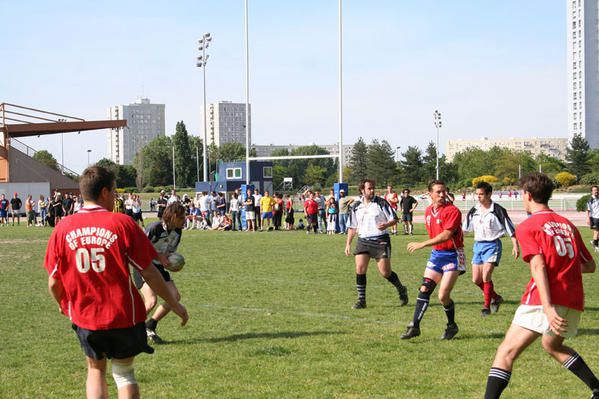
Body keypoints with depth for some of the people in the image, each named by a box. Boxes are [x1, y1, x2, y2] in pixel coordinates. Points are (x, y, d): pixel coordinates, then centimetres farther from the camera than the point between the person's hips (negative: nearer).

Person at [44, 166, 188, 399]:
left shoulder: (62, 228, -4)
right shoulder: (122, 223, -12)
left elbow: (53, 282, -1)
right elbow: (149, 274, -10)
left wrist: (63, 305, 21)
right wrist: (174, 304, 3)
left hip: (84, 316, 2)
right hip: (123, 316, -2)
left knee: (96, 371, 21)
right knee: (124, 373, 13)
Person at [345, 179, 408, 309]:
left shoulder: (381, 203, -3)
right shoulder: (355, 206, 7)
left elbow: (394, 219, 0)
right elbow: (352, 227, 16)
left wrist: (386, 225, -22)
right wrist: (348, 244, 10)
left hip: (381, 240, -3)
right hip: (363, 241, 3)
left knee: (385, 272, -3)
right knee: (360, 268, -10)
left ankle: (401, 290, 24)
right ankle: (361, 300, -1)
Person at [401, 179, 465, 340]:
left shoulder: (452, 211, -17)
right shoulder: (428, 211, 7)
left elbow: (446, 235, -26)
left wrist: (422, 244, -27)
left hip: (452, 255, -7)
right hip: (436, 254, 7)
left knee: (443, 296, -10)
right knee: (424, 290, 1)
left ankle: (452, 326, 13)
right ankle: (414, 326, 7)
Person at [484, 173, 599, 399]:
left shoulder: (527, 227, 0)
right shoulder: (568, 225, 17)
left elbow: (538, 266, -14)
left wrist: (548, 307, -23)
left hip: (546, 300, -7)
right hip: (574, 301, 7)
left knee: (506, 352, -9)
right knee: (552, 345, 32)